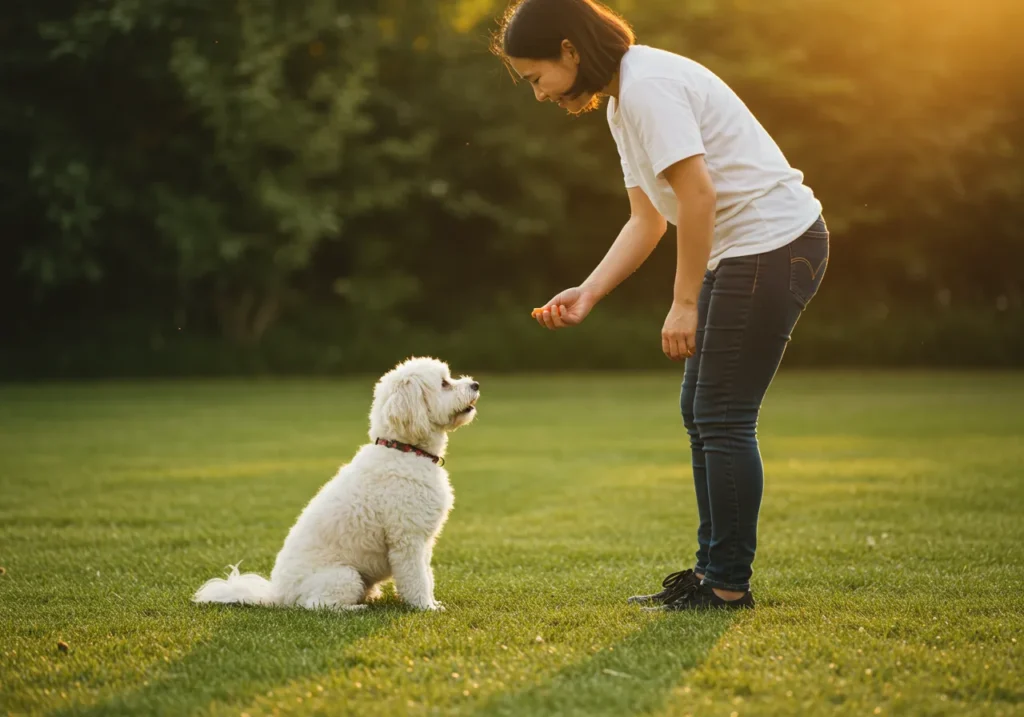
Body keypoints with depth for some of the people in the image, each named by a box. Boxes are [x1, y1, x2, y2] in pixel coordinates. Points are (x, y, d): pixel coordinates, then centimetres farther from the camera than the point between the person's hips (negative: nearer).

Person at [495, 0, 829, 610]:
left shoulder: (648, 86, -17)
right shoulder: (621, 104, 15)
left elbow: (697, 194, -23)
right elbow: (647, 221, 17)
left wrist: (684, 304, -19)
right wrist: (587, 293, 7)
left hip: (774, 241, -11)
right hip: (740, 252, 11)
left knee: (723, 416, -7)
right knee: (700, 410, 13)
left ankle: (730, 583, 1)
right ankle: (713, 571, 20)